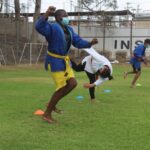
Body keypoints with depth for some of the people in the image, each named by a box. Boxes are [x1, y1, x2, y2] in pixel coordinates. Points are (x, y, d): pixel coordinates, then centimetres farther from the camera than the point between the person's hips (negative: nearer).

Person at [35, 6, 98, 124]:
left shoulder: (69, 29, 9)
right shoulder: (52, 27, -18)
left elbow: (78, 42, 8)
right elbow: (39, 27, -38)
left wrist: (90, 43, -10)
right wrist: (47, 14, -51)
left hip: (64, 61, 9)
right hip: (54, 61, -9)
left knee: (73, 83, 4)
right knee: (62, 87, -6)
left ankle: (52, 104, 21)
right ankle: (47, 114, 8)